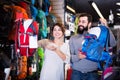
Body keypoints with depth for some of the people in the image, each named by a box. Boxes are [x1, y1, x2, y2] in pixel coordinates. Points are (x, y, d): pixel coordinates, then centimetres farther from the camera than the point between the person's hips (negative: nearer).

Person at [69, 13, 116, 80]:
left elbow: (113, 43, -11)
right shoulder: (73, 38, 4)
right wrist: (77, 57, -22)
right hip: (76, 73, 1)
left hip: (92, 74, -1)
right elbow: (69, 56, -1)